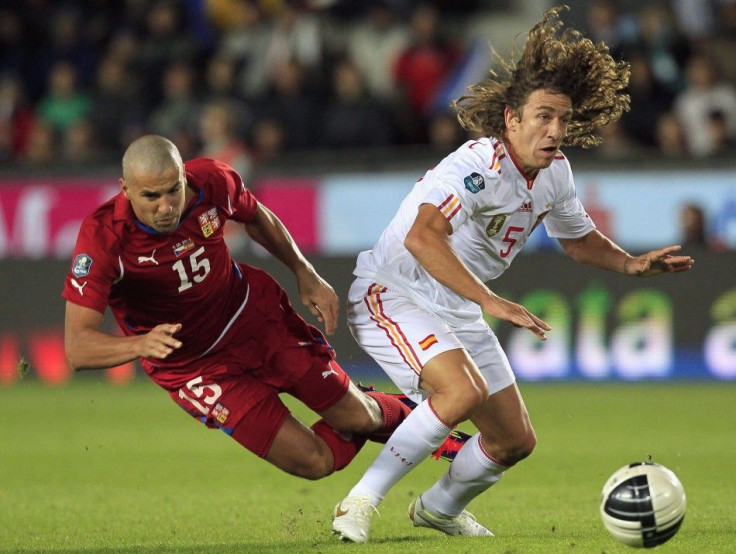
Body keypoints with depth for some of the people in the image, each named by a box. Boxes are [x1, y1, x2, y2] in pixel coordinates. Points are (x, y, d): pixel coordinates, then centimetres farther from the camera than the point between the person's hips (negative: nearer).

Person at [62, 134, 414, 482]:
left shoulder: (211, 181, -21)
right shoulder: (103, 238, -32)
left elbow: (256, 218, 6)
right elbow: (77, 349, -35)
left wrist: (305, 273, 3)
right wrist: (141, 344, -53)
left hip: (254, 313, 3)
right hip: (194, 366, -3)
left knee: (357, 418, 8)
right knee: (313, 462, -7)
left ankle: (398, 415, 46)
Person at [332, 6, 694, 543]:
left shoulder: (554, 173, 1)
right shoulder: (479, 165, -26)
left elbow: (580, 238, 20)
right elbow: (421, 238, -41)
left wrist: (631, 263, 0)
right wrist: (489, 301, -47)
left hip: (458, 314, 9)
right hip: (392, 294, -9)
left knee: (516, 441, 9)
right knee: (465, 391, -33)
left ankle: (438, 508, 38)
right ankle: (361, 502, -22)